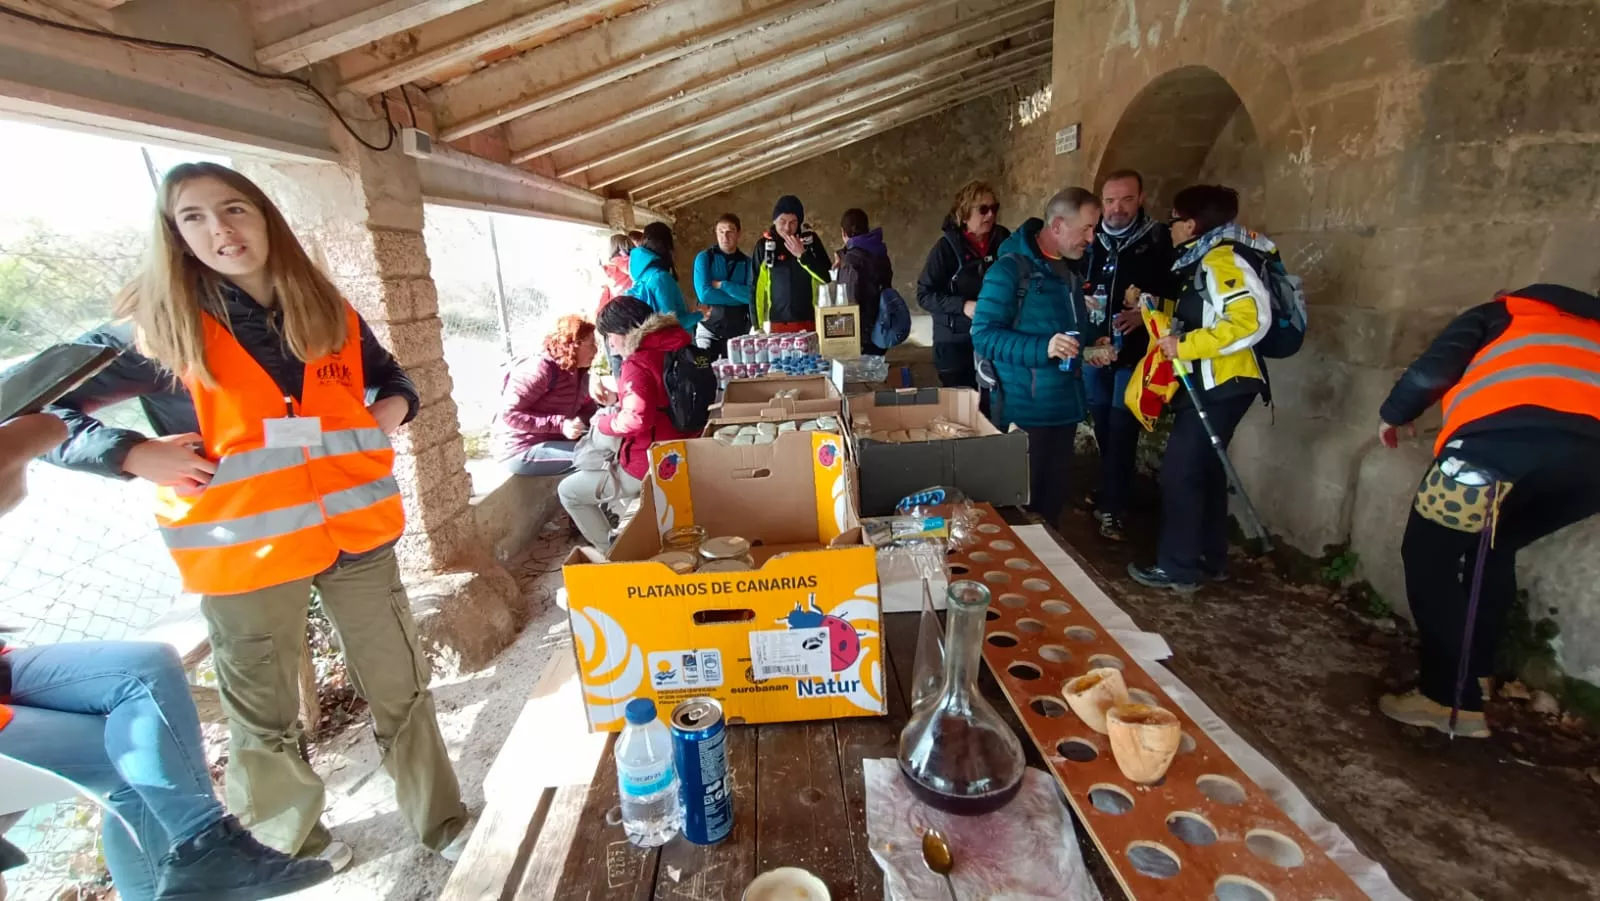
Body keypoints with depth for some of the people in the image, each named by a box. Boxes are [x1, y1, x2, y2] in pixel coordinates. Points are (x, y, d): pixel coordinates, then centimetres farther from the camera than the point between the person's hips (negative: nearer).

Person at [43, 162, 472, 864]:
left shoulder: (332, 314, 4)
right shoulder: (159, 328, -5)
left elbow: (389, 376, 21)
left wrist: (394, 408, 0)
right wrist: (136, 455, -14)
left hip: (356, 534, 3)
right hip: (243, 549, -2)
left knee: (401, 689, 12)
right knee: (265, 716, 14)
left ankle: (443, 823, 31)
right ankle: (289, 845, 40)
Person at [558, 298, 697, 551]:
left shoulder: (637, 365, -22)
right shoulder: (674, 347, 5)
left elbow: (638, 420, -35)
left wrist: (604, 423, -15)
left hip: (650, 467, -9)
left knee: (568, 492, 8)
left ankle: (610, 551, 12)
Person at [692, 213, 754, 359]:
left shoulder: (747, 262, 4)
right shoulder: (704, 257, -2)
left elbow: (752, 296, -11)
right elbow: (704, 294, -15)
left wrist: (721, 285, -14)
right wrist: (740, 295, -10)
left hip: (738, 331, 2)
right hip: (708, 330, -2)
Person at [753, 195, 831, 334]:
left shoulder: (811, 239, 3)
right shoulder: (764, 244, 3)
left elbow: (828, 277, -2)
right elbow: (757, 287, 4)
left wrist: (803, 255, -12)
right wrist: (757, 325, -1)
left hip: (810, 322, 0)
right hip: (777, 324, 0)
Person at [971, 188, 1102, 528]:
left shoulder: (1071, 270, 13)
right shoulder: (1011, 268, -13)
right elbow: (984, 335, -19)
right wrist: (1042, 348, -30)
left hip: (1064, 405, 8)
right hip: (1023, 409, -8)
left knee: (1054, 495, 17)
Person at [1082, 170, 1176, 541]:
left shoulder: (1158, 240, -6)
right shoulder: (1089, 239, 3)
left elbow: (1174, 293, -6)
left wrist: (1145, 315, -21)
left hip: (1134, 352, -4)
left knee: (1121, 428, -2)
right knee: (1103, 424, 16)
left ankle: (1112, 507, 7)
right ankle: (1110, 489, 34)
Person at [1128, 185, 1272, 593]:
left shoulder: (1222, 260, -16)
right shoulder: (1203, 259, 15)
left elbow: (1251, 320, -28)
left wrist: (1185, 346, -25)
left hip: (1221, 384, -10)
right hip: (1207, 383, 10)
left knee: (1179, 473, -6)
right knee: (1203, 469, 16)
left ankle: (1177, 568, 5)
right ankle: (1211, 559, 28)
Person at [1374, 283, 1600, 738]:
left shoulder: (1500, 315, 30)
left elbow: (1436, 367, 14)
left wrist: (1393, 414, 29)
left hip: (1507, 430, -5)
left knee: (1429, 556, 8)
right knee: (1492, 553, 25)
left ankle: (1450, 699, 7)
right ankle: (1472, 683, 27)